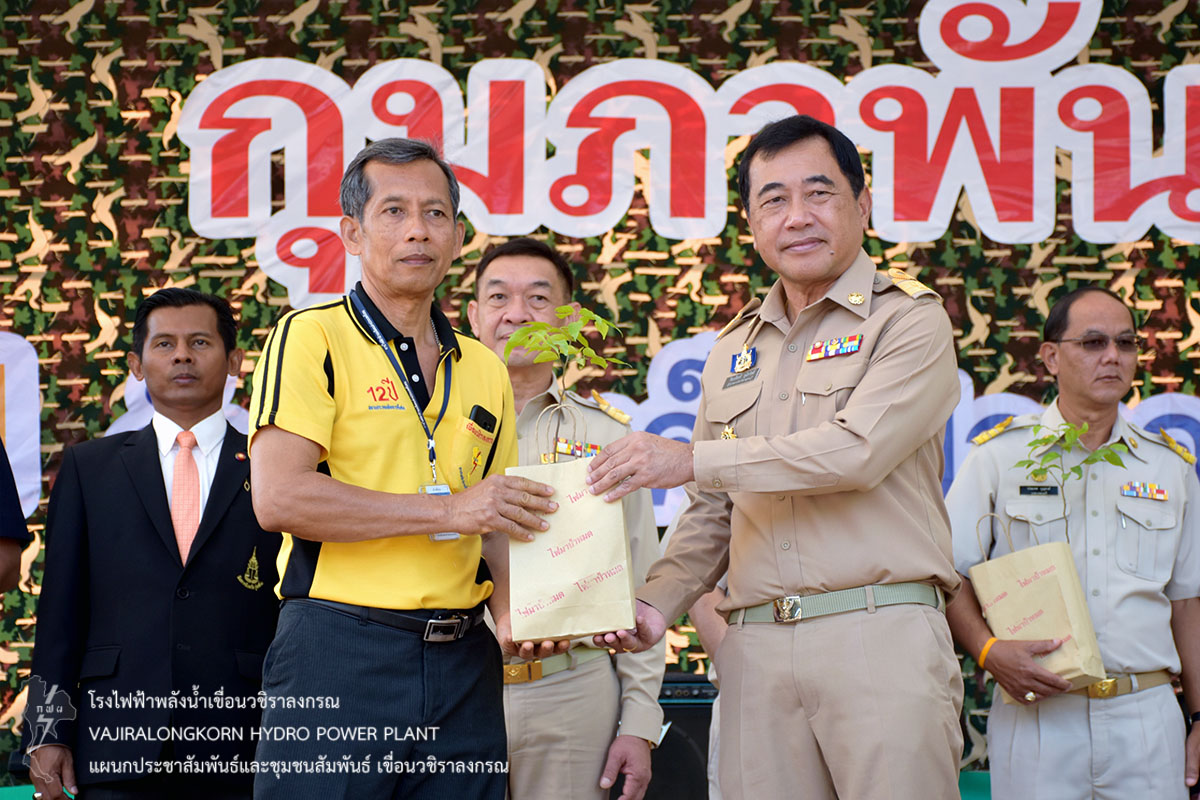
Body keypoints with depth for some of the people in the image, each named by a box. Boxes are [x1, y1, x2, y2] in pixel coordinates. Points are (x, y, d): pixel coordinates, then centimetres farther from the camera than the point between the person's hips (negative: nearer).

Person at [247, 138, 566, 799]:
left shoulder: (484, 370, 17)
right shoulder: (312, 337, -2)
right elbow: (278, 497, -14)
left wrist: (508, 609, 0)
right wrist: (449, 508, -15)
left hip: (461, 666, 5)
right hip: (340, 652, -5)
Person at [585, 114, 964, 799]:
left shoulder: (911, 319, 1)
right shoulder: (734, 352, 20)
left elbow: (857, 449, -14)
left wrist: (691, 459, -10)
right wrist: (658, 602, 6)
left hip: (880, 638, -5)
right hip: (755, 649, 5)